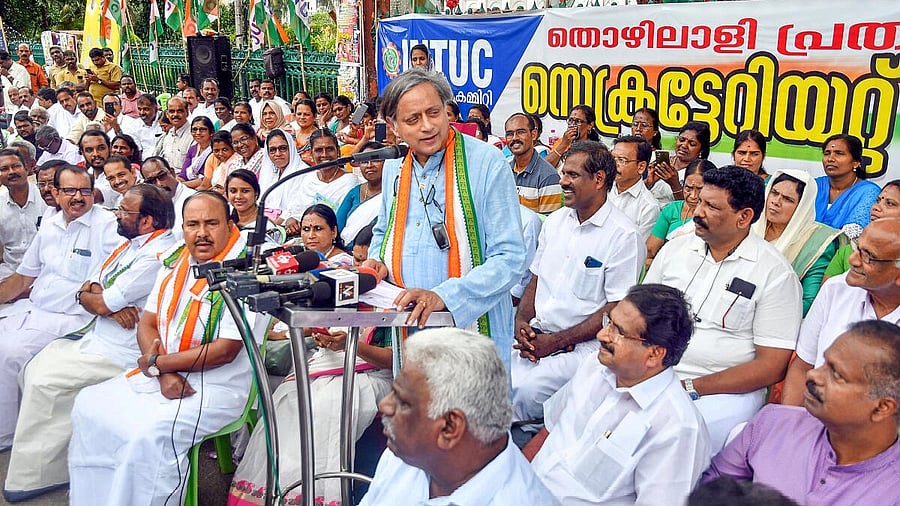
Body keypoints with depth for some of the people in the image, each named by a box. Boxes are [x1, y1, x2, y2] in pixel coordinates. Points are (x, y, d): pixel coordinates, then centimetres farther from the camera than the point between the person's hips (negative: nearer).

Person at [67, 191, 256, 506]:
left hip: (215, 386, -7)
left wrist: (157, 363, -11)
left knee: (150, 434, -28)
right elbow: (147, 324, 7)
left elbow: (225, 351, -20)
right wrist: (163, 375, -11)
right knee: (89, 404, -1)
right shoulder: (174, 262, 8)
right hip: (159, 375, 8)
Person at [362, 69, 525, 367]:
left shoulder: (486, 163, -14)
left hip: (472, 325, -5)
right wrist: (377, 261, 1)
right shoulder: (394, 167, 5)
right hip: (408, 328, 5)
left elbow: (510, 258, -18)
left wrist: (442, 297, -28)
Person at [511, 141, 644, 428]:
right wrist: (521, 322, -1)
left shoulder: (624, 236, -10)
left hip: (582, 346, -6)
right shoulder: (555, 221, 13)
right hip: (535, 336, 6)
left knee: (528, 390, -29)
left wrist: (556, 341, -15)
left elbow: (616, 310, -12)